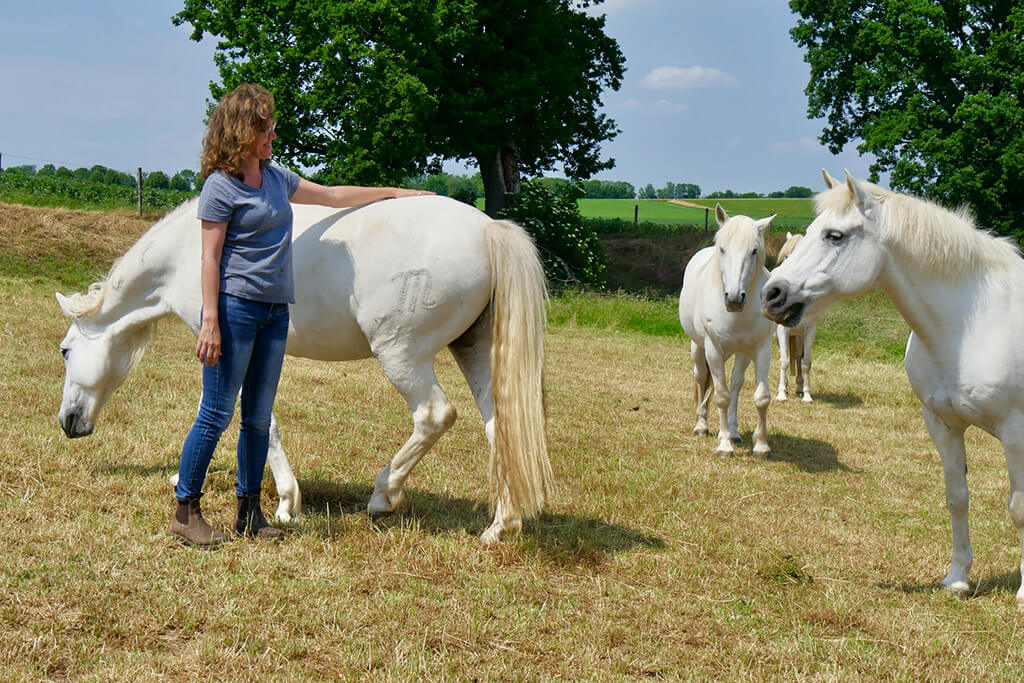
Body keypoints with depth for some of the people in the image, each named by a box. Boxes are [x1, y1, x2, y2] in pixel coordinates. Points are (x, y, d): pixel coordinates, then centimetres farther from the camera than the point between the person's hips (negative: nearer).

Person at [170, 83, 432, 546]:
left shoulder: (276, 177, 15)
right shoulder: (221, 187, -8)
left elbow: (332, 195, 28)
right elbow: (210, 259, -11)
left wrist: (394, 192, 32)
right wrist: (210, 322, -17)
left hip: (276, 310, 7)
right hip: (235, 306, -7)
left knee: (259, 418, 9)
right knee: (216, 414, -5)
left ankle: (248, 511, 17)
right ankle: (185, 511, 4)